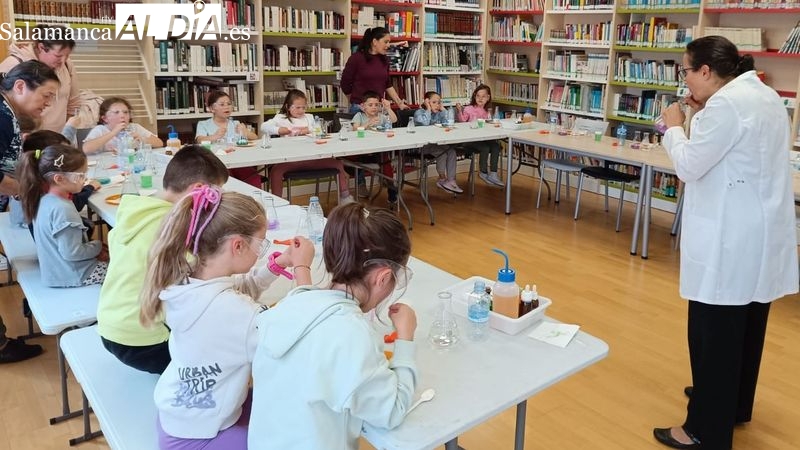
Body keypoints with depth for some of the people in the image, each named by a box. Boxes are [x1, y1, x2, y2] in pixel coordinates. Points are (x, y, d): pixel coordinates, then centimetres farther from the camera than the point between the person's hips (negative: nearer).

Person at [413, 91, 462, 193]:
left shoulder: (438, 113, 12)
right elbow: (424, 123, -27)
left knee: (452, 150, -19)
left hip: (436, 143, 6)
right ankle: (442, 179, -9)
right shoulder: (419, 112, -5)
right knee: (442, 151, -27)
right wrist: (428, 109, -16)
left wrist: (443, 109, -2)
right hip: (423, 145, -6)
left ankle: (451, 180, -14)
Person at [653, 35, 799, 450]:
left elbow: (688, 166, -16)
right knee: (743, 324, 21)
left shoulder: (727, 103, -19)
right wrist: (703, 116, 11)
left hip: (730, 239, -10)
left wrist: (675, 126, -1)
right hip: (759, 232, 10)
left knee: (714, 331, -2)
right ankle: (735, 404, 38)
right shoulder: (761, 95, 12)